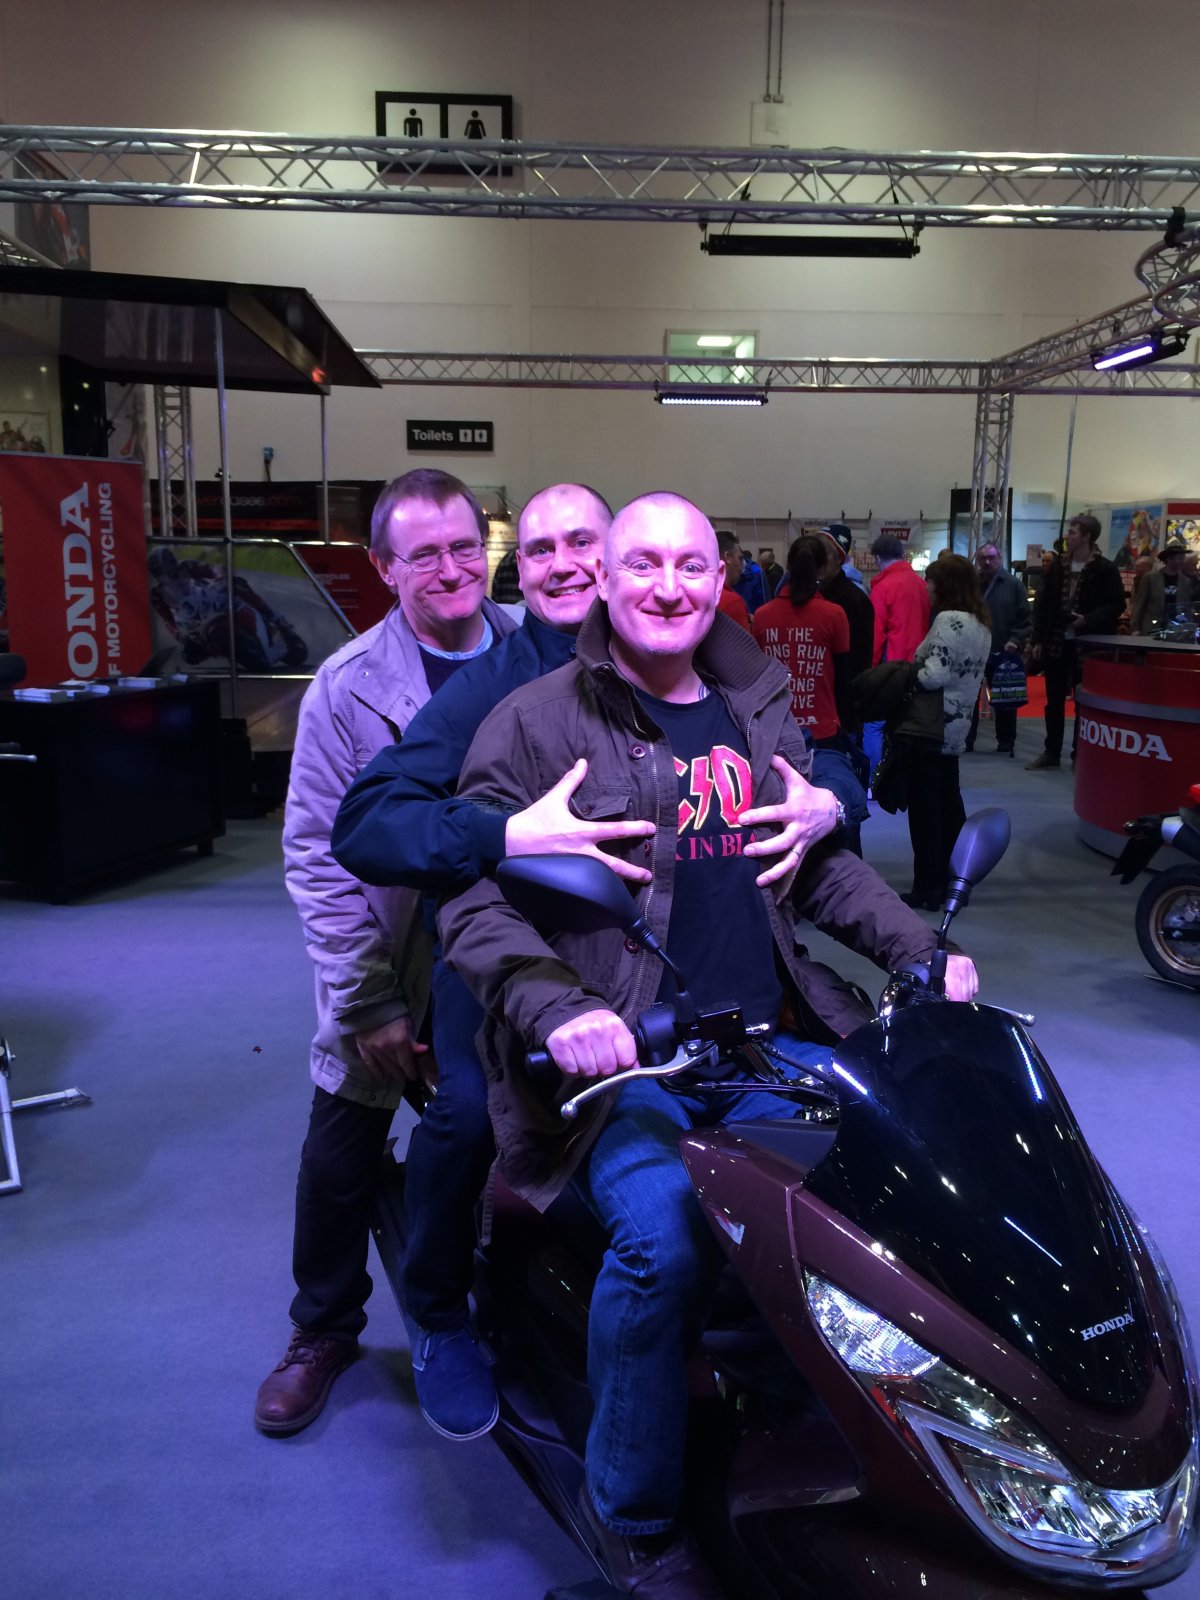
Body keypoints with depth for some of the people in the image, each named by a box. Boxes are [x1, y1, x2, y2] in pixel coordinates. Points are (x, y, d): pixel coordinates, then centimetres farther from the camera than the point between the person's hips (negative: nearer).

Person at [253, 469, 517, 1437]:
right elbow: (316, 857, -10)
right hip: (393, 978, -1)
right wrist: (369, 1003, -12)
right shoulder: (348, 689, -10)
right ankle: (325, 1333, 39)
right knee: (341, 1161, 12)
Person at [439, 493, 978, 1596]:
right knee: (667, 1235, -28)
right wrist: (554, 1008, -25)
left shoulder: (757, 709, 15)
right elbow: (475, 897, -8)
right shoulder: (535, 722, -3)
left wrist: (921, 947, 9)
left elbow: (818, 864, 22)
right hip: (619, 1056, -5)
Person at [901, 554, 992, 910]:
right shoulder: (980, 623, 13)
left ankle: (928, 889, 5)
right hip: (955, 725, 10)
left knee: (925, 807, -2)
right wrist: (915, 673, 7)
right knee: (948, 803, 16)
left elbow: (934, 675, -26)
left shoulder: (949, 619, -17)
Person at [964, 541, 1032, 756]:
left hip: (1002, 653, -1)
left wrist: (1016, 641, -13)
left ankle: (1006, 742, 19)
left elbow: (1025, 618, -1)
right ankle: (966, 740, 14)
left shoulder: (1013, 585, 0)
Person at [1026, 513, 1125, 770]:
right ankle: (1051, 752, 20)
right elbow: (1042, 603, 7)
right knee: (1054, 701, 11)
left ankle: (1080, 755, 13)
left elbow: (1116, 605, -7)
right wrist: (1037, 639, 2)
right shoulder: (1058, 564, 6)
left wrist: (1088, 620, -21)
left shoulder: (1105, 569, -7)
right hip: (1055, 642, 4)